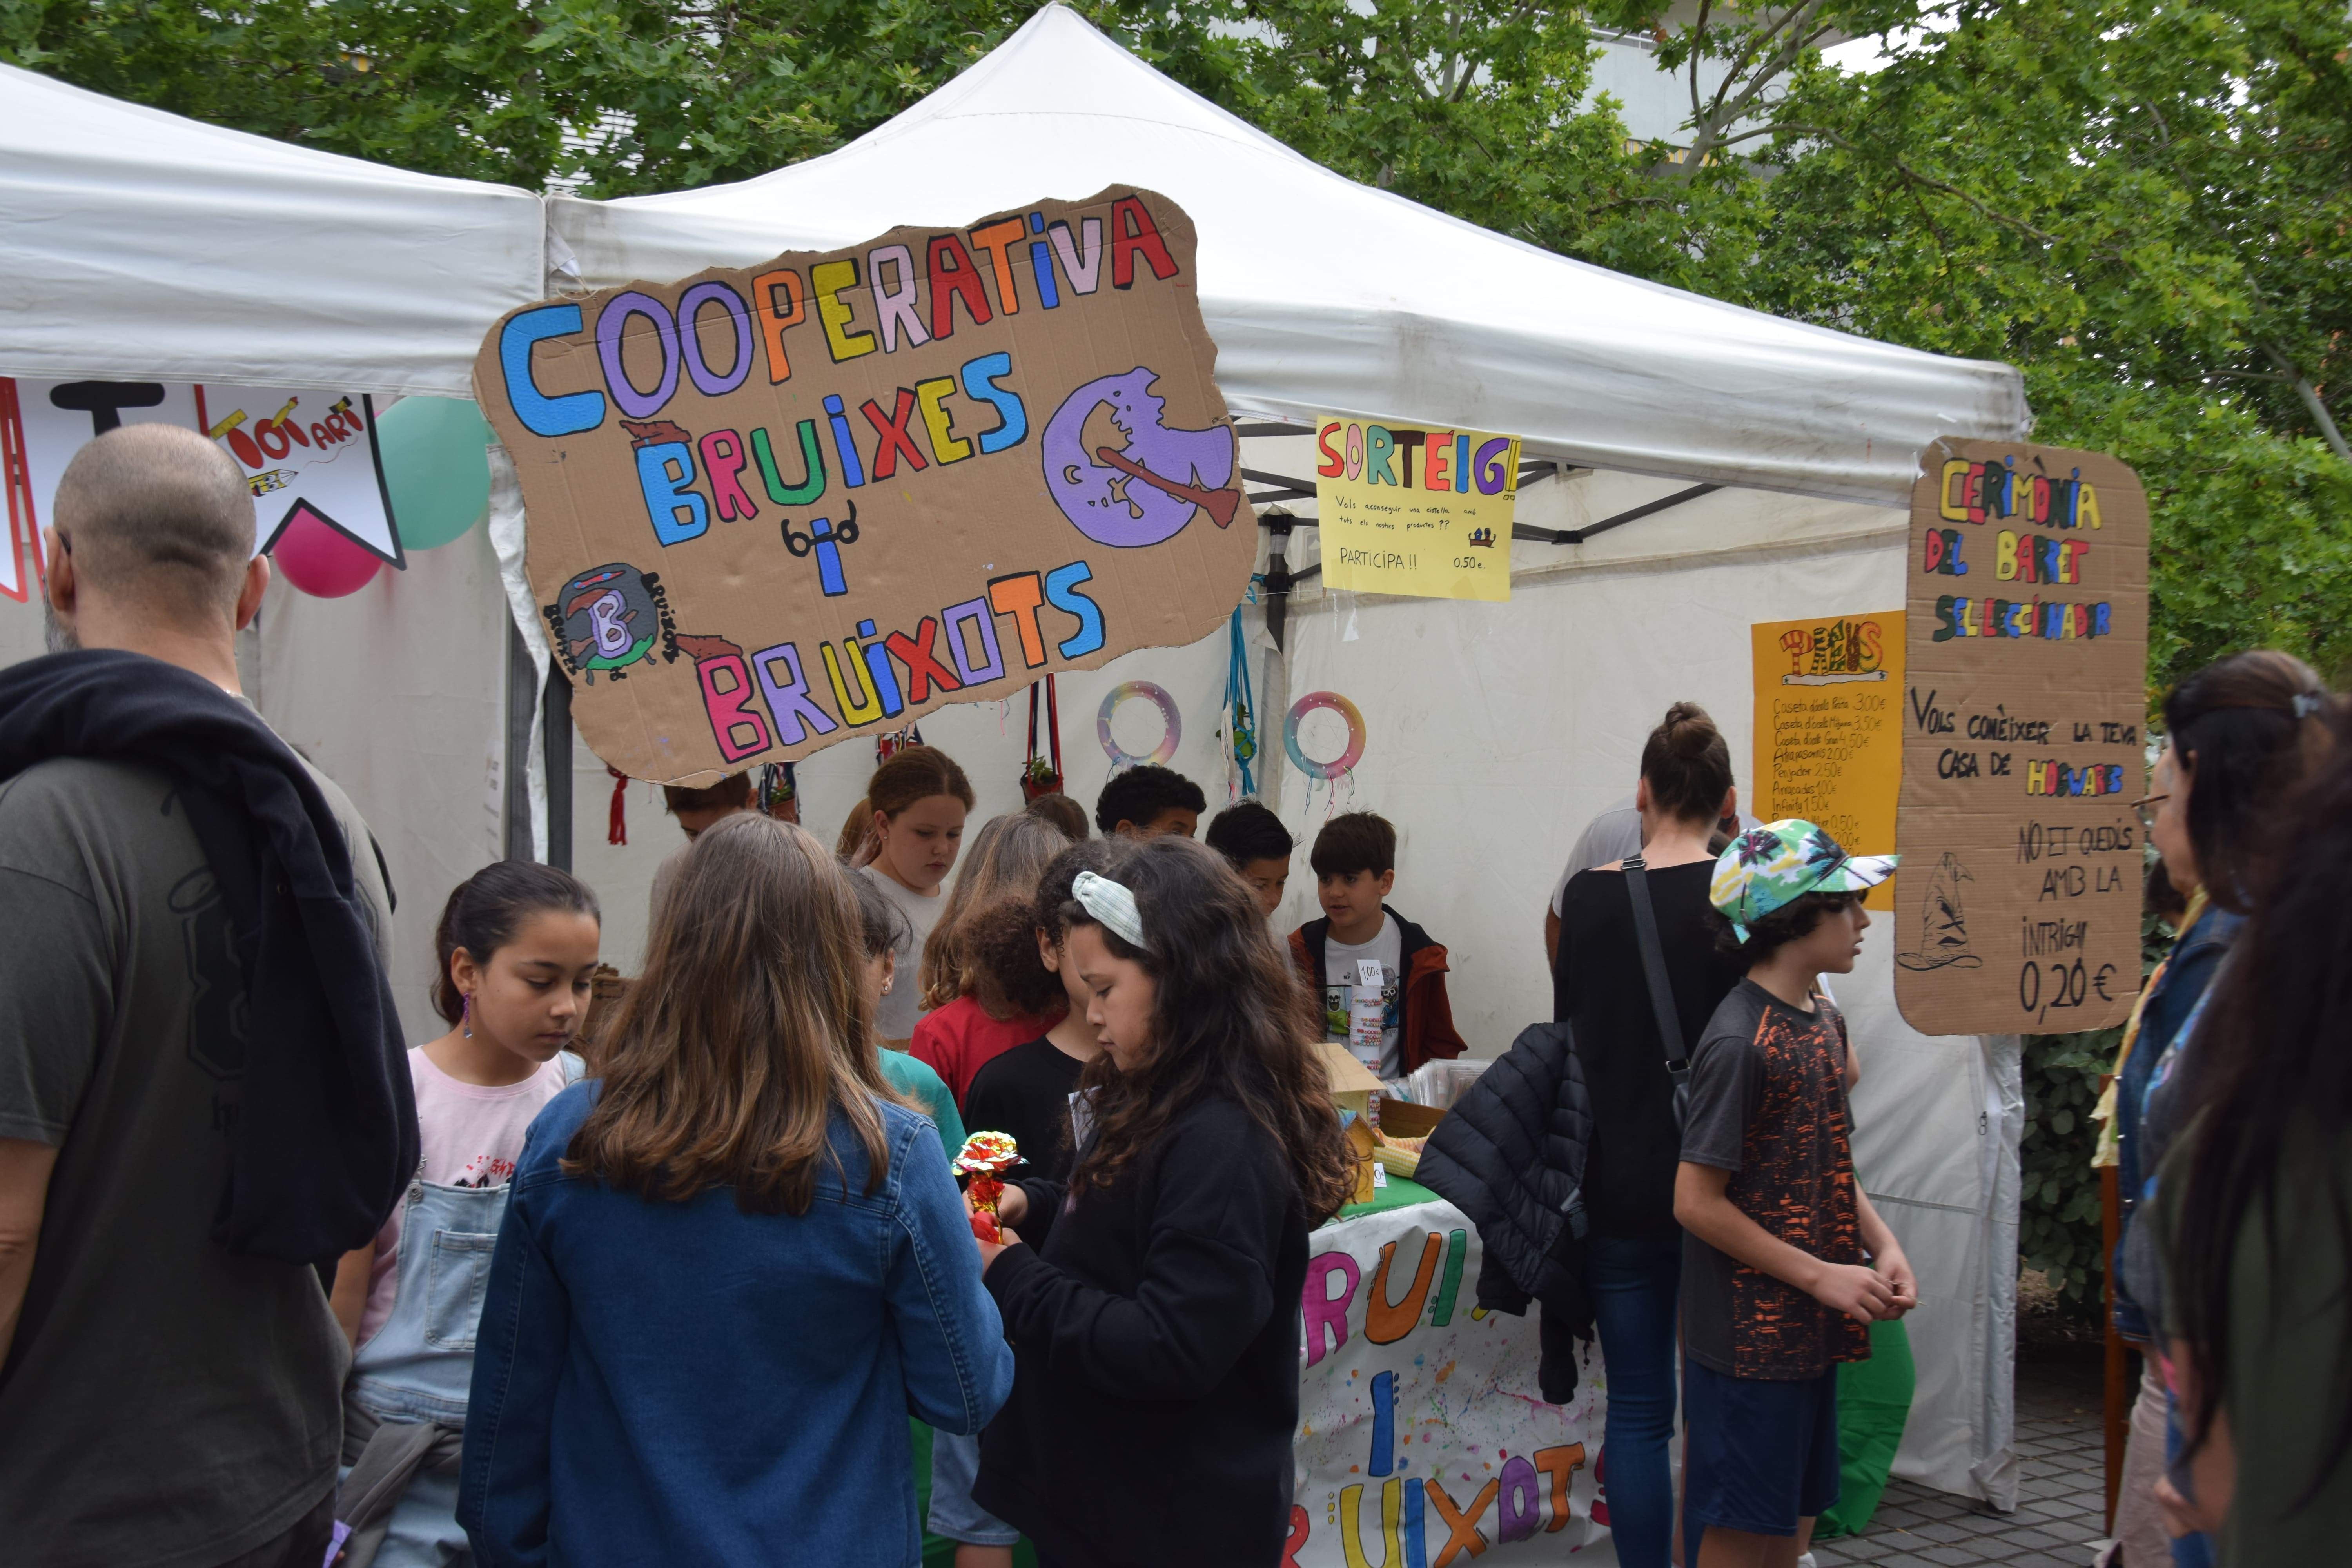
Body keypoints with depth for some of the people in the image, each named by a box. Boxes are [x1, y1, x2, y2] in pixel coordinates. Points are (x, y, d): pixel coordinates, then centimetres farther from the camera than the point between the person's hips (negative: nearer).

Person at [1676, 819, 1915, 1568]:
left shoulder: (1824, 1020, 8)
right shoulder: (1740, 1043, -19)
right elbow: (1696, 1202, -19)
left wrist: (1880, 1243, 1)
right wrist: (1820, 1276, -16)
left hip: (1809, 1331, 8)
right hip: (1748, 1335, -8)